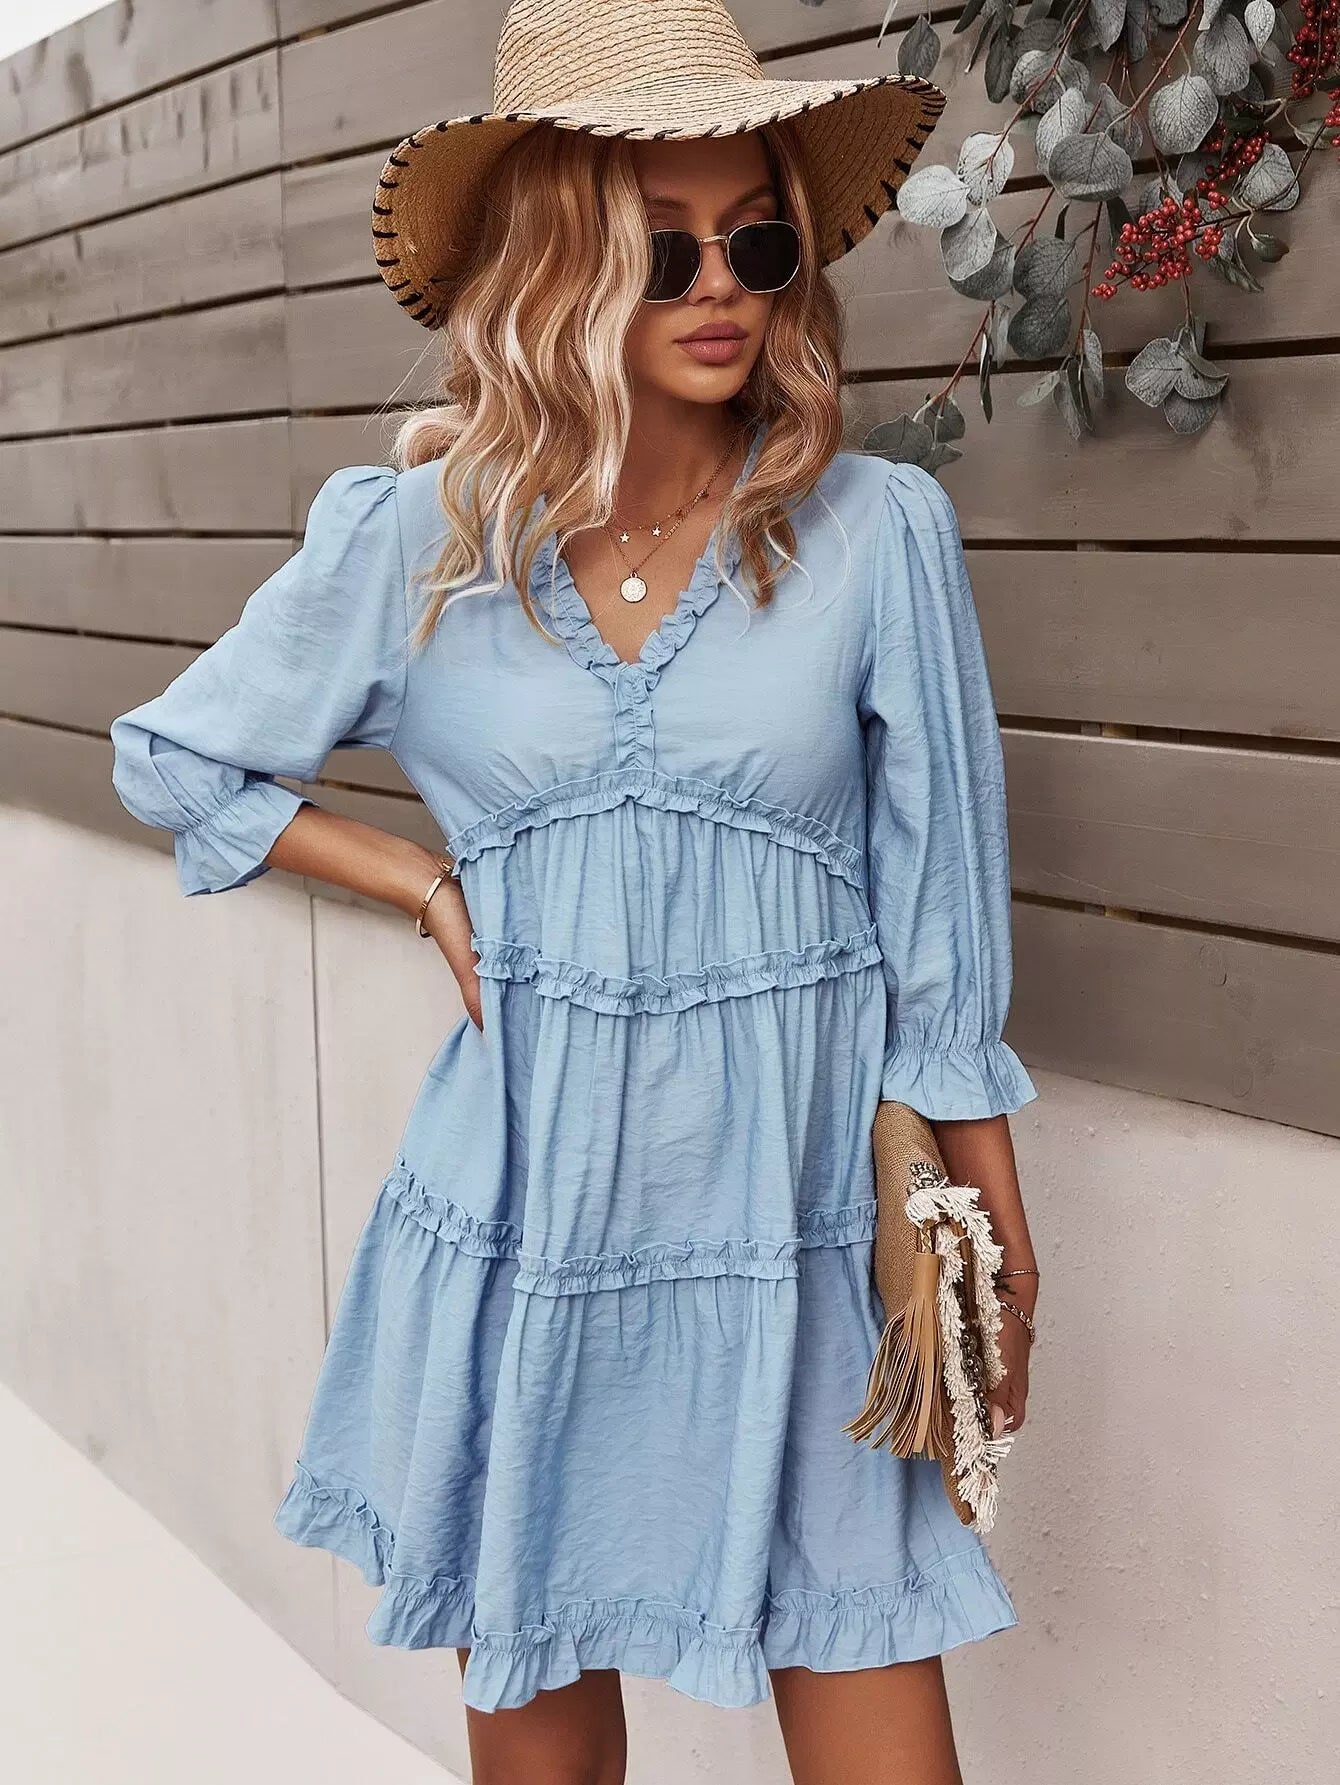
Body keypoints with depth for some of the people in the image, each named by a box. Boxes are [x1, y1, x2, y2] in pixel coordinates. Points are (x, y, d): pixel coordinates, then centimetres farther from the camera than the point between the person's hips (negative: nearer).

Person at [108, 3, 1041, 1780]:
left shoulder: (878, 530, -5)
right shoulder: (414, 540, -3)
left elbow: (945, 922, 1)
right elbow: (171, 757, 12)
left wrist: (1002, 1250, 4)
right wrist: (428, 881, 1)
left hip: (795, 1219, 0)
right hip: (519, 1222, 1)